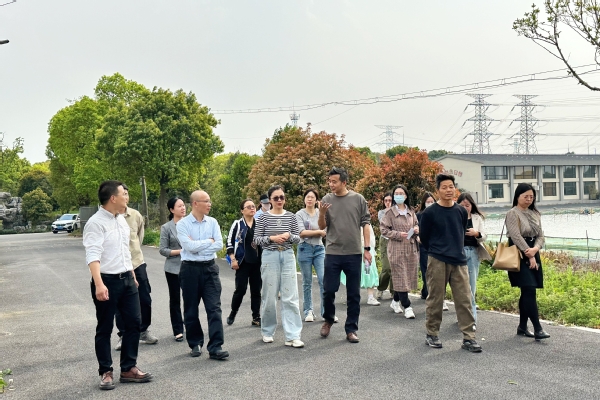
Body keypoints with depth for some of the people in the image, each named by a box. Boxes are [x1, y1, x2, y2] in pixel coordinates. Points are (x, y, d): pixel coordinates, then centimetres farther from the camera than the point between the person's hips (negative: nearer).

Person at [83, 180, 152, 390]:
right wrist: (99, 284, -35)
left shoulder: (121, 220, 11)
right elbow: (93, 255, -25)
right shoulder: (96, 223, -15)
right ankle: (106, 372, 19)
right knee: (104, 329, 6)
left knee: (134, 322, 10)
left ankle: (128, 369, 22)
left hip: (126, 279, 8)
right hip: (107, 281, -8)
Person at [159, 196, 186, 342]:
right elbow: (162, 250, -5)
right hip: (173, 268, -1)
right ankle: (178, 330, 18)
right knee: (175, 299, 7)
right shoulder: (166, 227, -3)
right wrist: (179, 251, -15)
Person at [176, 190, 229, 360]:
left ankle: (215, 348, -3)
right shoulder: (183, 224, -5)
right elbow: (189, 246, -17)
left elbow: (219, 245, -6)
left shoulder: (212, 222, 4)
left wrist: (198, 246, -11)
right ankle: (195, 344, 25)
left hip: (210, 268, 2)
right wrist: (209, 241, -7)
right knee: (191, 310, 9)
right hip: (190, 269, -2)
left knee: (214, 308, -5)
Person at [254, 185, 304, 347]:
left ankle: (292, 336, -1)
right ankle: (267, 332, 24)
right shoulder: (264, 217, 0)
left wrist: (289, 236, -14)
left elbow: (298, 238, 7)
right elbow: (256, 239, -1)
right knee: (269, 297, 6)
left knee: (291, 297, -3)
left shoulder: (291, 217, 5)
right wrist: (271, 238, -17)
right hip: (270, 257, -1)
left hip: (288, 257, 1)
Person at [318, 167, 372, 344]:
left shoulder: (358, 199, 0)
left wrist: (367, 248, -2)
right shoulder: (327, 199, 2)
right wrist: (322, 213, -15)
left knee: (354, 294, 6)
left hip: (354, 254, 0)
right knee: (328, 290, 3)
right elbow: (322, 227, 5)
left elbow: (365, 224, 3)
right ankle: (328, 319, 29)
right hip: (332, 253, 1)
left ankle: (351, 329, 17)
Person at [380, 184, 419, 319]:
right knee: (401, 277, -5)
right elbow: (384, 230, -5)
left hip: (411, 248, 5)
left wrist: (417, 229, -2)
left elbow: (416, 225, 21)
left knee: (409, 276, 10)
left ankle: (395, 301, 26)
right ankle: (407, 307, -2)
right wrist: (398, 234, -16)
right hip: (397, 248, -5)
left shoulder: (411, 212, 10)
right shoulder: (390, 212, -4)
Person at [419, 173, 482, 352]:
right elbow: (424, 237, 4)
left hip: (459, 261, 4)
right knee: (435, 299, 4)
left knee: (464, 299, 2)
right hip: (437, 262, -3)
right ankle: (431, 334, 17)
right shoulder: (430, 213, -5)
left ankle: (468, 337, 8)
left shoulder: (461, 211, 6)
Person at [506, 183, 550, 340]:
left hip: (533, 254, 7)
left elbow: (540, 236, 9)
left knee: (527, 292, 8)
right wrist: (529, 256, -15)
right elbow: (516, 236, -15)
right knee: (529, 290, -12)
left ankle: (522, 327, 16)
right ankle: (538, 328, -12)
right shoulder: (513, 213, -7)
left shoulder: (535, 214, 14)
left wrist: (535, 249, -11)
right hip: (520, 255, -7)